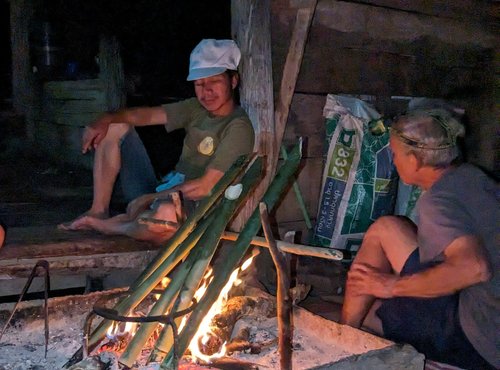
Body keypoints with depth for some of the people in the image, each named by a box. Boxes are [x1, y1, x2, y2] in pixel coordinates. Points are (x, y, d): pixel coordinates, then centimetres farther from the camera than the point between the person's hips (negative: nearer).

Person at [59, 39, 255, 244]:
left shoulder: (238, 127, -15)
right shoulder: (196, 108, 7)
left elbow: (204, 187, -21)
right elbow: (148, 114, 4)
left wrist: (147, 200, -16)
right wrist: (105, 120, -14)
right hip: (163, 193, 8)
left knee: (166, 213, -45)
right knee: (116, 127, 7)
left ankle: (106, 226, -11)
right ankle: (99, 211, 1)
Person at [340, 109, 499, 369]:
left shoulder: (436, 201, -18)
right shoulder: (471, 175, 8)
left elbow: (474, 267, -34)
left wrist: (393, 286, -21)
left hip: (479, 342, -9)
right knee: (385, 229, 8)